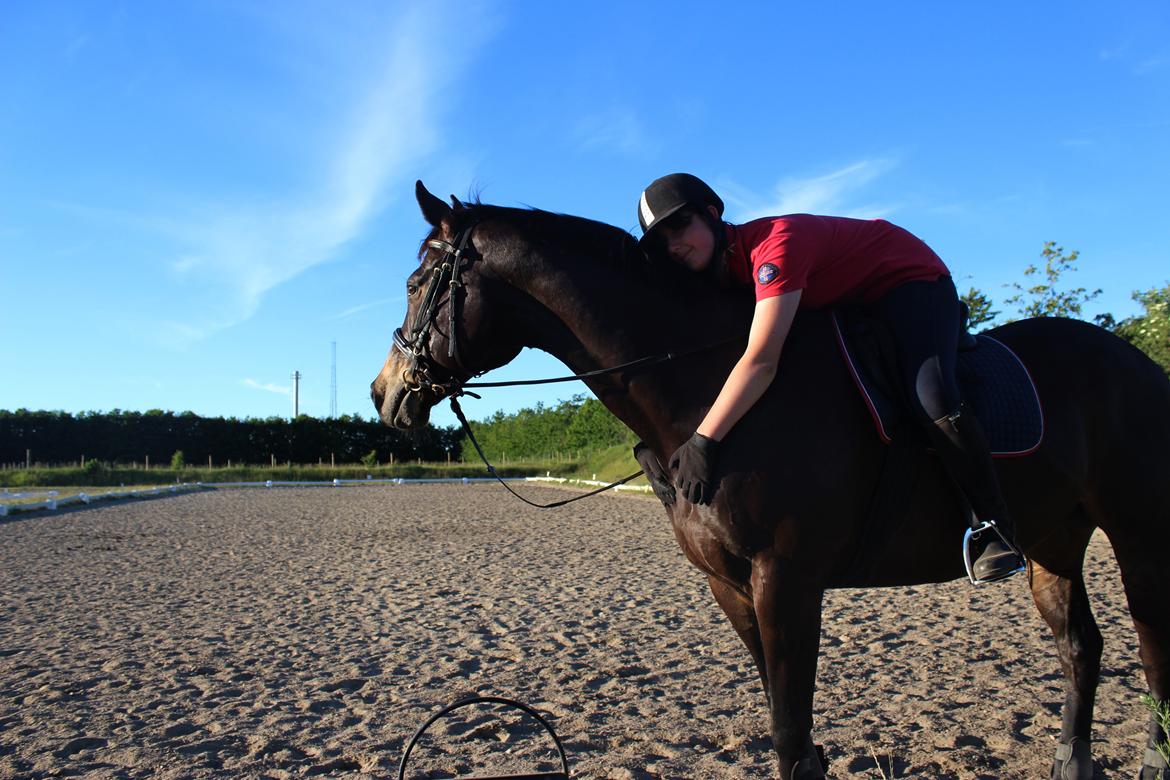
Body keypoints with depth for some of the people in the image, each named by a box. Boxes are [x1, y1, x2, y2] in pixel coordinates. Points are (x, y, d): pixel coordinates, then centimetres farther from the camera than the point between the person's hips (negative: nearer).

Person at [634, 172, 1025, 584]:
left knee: (931, 398, -30)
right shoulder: (722, 272, -8)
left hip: (911, 280, -9)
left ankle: (995, 526, -14)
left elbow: (760, 361, -46)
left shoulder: (774, 243, -36)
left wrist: (703, 441, -50)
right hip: (844, 306, 9)